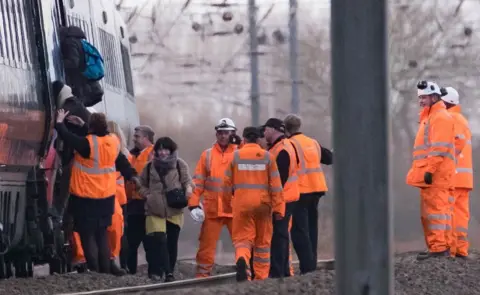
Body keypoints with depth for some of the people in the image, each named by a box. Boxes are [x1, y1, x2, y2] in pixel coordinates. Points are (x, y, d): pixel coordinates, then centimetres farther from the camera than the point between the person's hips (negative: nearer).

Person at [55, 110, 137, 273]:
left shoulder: (88, 143, -20)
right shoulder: (113, 142, 0)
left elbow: (67, 137, -17)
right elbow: (122, 161, 12)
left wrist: (59, 122, 1)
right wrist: (132, 175, 28)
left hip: (86, 197, -6)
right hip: (106, 197, 7)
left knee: (87, 236, -2)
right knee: (102, 235, 15)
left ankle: (94, 272, -6)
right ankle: (105, 271, 14)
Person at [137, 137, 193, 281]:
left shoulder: (180, 164, 2)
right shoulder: (150, 166, 9)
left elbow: (187, 180, -2)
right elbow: (142, 185, 18)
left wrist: (188, 188, -24)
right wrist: (147, 194, 1)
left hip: (174, 210, 0)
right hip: (155, 210, 0)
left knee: (172, 242, 7)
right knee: (158, 239, -15)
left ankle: (169, 272, 17)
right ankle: (157, 270, -15)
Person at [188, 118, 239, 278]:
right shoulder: (207, 155, 9)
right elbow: (198, 181, 7)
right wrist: (194, 203, -2)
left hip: (235, 208, -1)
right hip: (212, 209, 1)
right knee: (207, 244, 3)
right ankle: (202, 274, 9)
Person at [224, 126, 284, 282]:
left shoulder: (235, 156, 1)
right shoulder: (267, 156, -1)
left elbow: (228, 182, 7)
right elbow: (275, 184, -3)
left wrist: (228, 200, 24)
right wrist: (278, 208, 1)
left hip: (241, 203, 0)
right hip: (262, 204, 0)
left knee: (242, 238, 2)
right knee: (263, 241, 12)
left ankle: (242, 259, -30)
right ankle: (261, 277, 15)